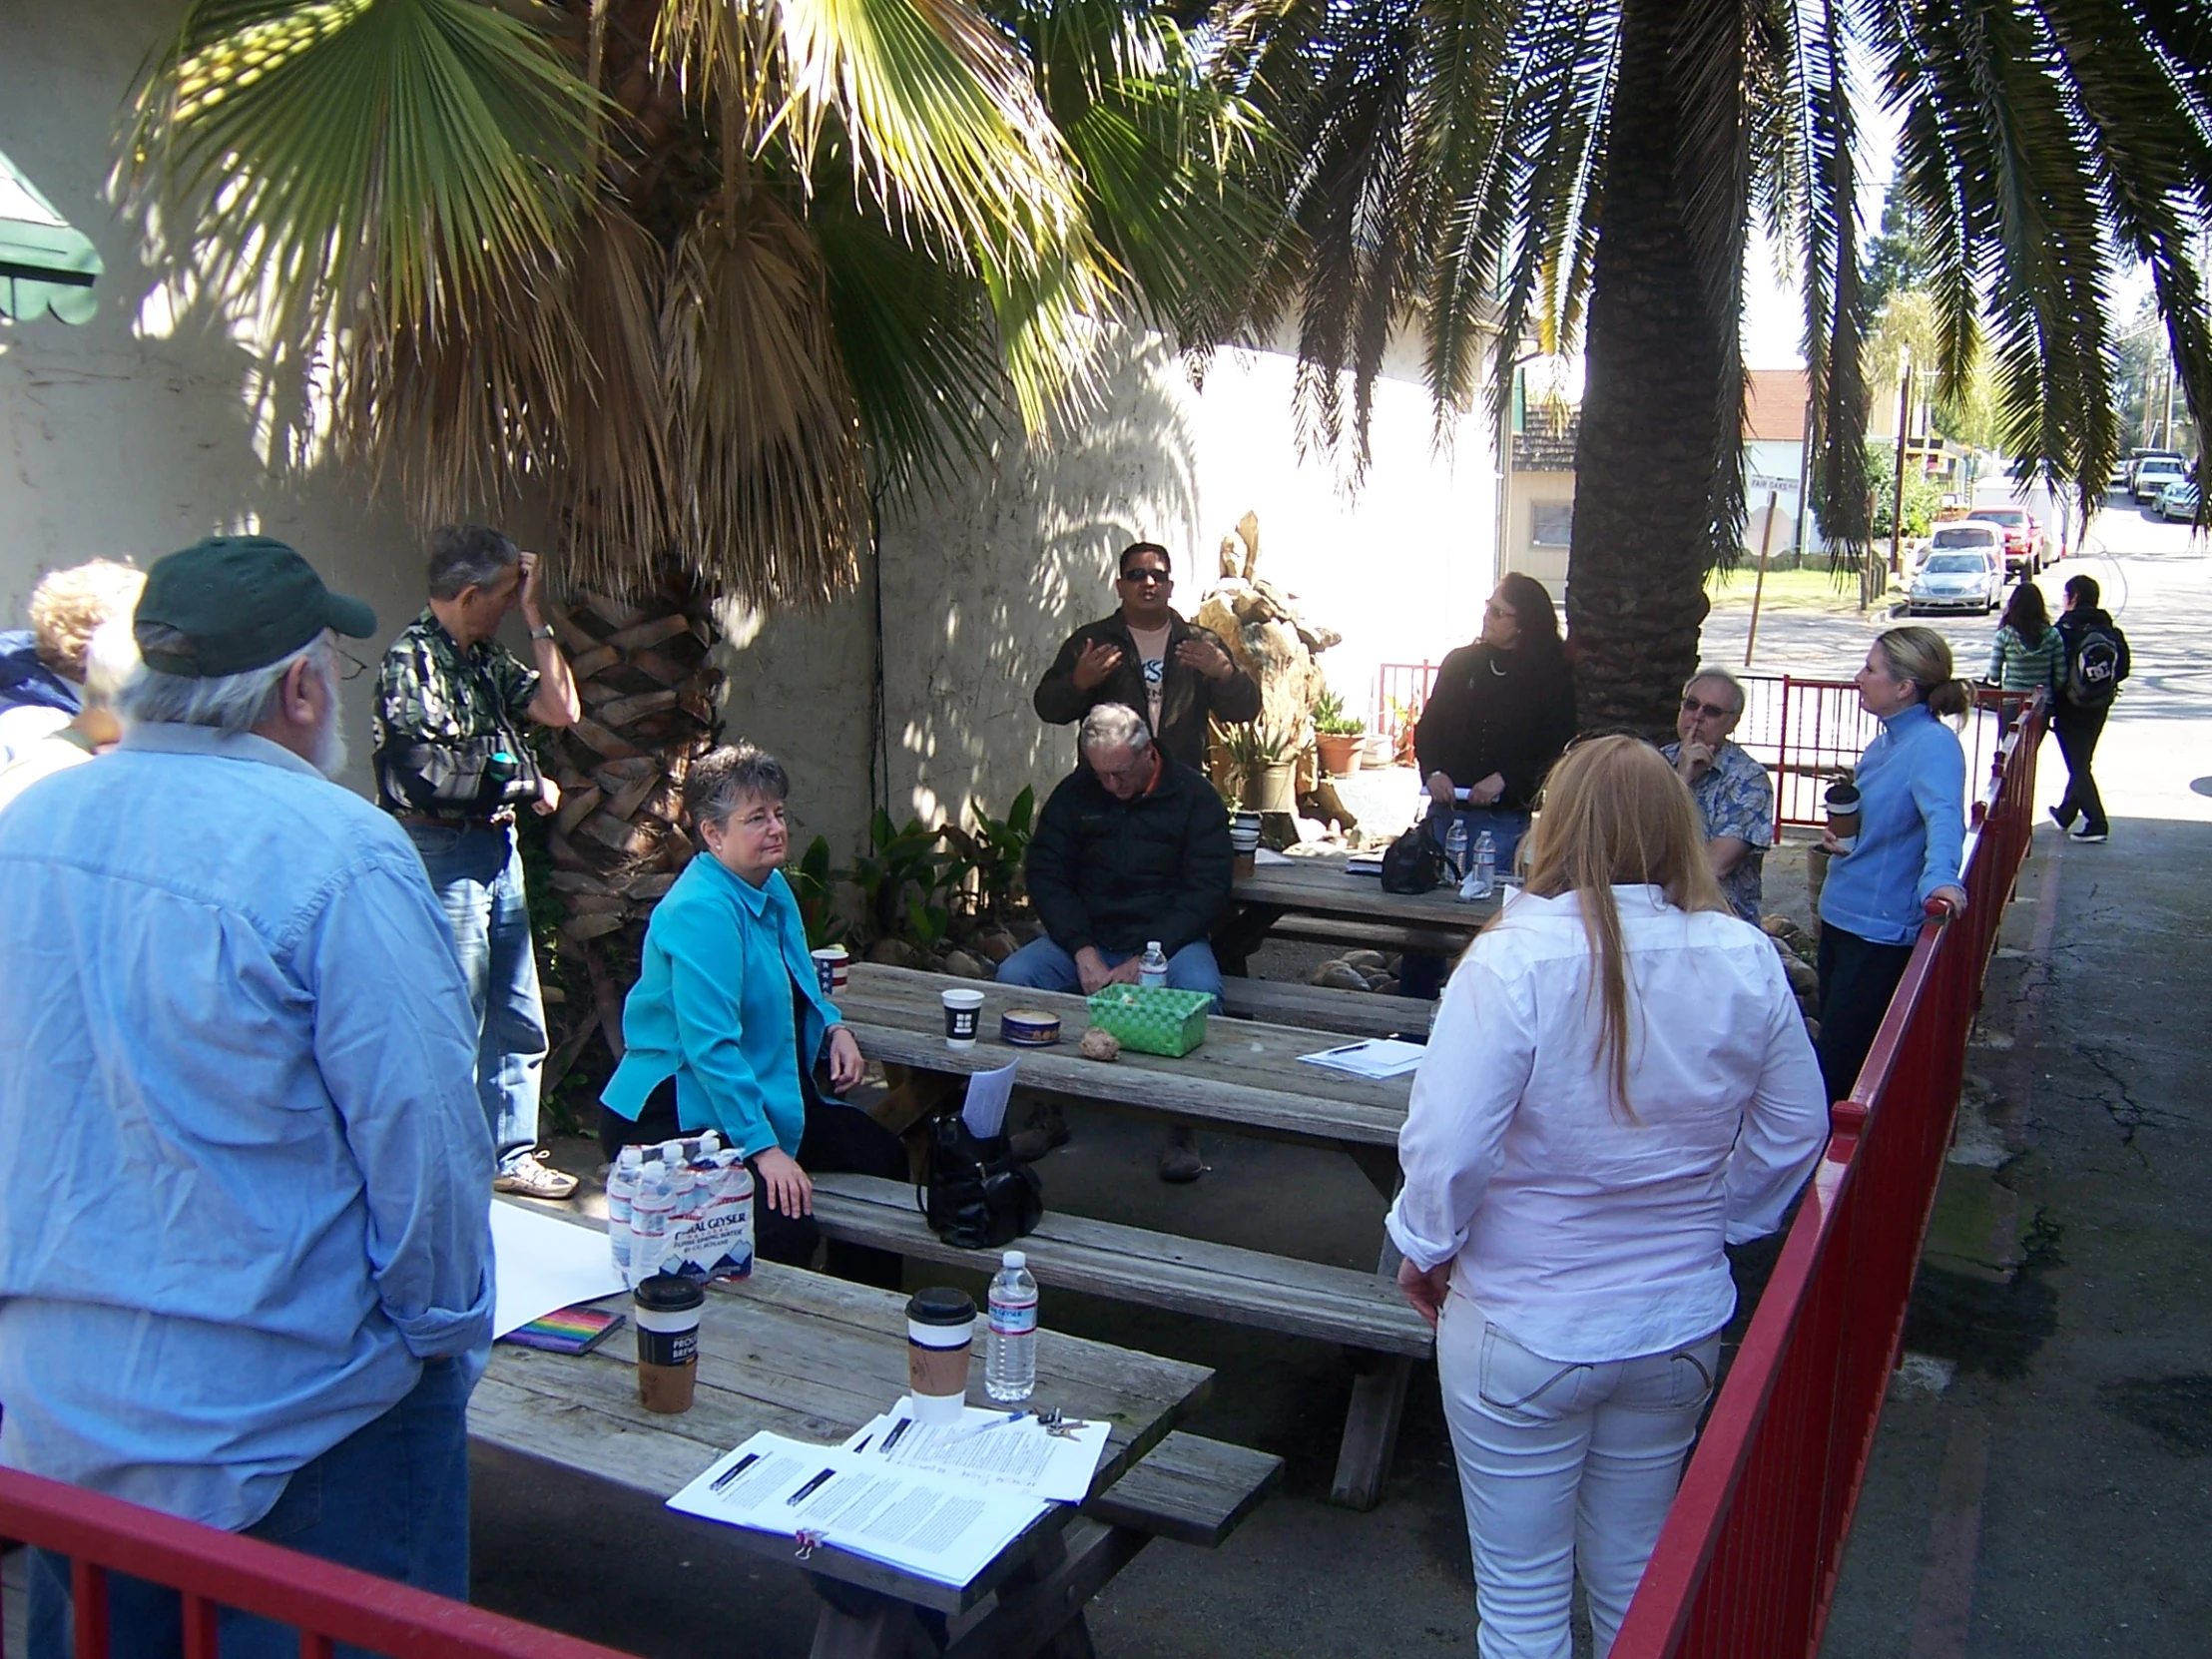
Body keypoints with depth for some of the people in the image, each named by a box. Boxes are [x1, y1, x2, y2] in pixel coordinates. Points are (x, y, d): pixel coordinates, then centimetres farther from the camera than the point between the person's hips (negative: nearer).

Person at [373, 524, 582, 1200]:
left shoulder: (488, 657, 13)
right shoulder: (413, 655, -12)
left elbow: (561, 708, 8)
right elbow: (436, 773, -16)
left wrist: (536, 616, 6)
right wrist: (525, 782, -2)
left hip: (497, 847, 9)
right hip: (444, 851, -9)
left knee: (519, 1021, 13)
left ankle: (512, 1155, 25)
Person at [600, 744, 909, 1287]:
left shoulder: (772, 887, 9)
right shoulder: (700, 911, -22)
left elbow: (793, 989, 25)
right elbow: (710, 1045, -27)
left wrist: (834, 1027, 4)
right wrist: (763, 1148, -29)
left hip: (767, 1097, 11)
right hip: (678, 1115, -10)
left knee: (882, 1155, 11)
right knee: (786, 1229, -30)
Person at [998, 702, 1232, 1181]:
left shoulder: (1193, 796, -4)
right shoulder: (1073, 793, 3)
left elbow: (1207, 891, -9)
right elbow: (1045, 876, 1)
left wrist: (1146, 959, -19)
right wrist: (1083, 952, -14)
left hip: (1167, 940, -2)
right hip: (1086, 938, 3)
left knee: (1200, 990, -35)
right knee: (1012, 976, -23)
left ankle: (1181, 1129, -18)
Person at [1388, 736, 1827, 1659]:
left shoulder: (1510, 962, -23)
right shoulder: (1745, 960, -8)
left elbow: (1446, 1145, -24)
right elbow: (1795, 1130, 3)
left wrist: (1423, 1247, -5)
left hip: (1523, 1332, -4)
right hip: (1681, 1325, 5)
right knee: (1638, 1576, 25)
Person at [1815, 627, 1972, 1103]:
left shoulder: (1933, 744, -17)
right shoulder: (1884, 742, 12)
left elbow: (1944, 816, -34)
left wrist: (1938, 877, -52)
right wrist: (1838, 835, 3)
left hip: (1882, 927, -9)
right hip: (1840, 915, 9)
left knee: (1841, 1064, -4)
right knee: (1831, 1050, 18)